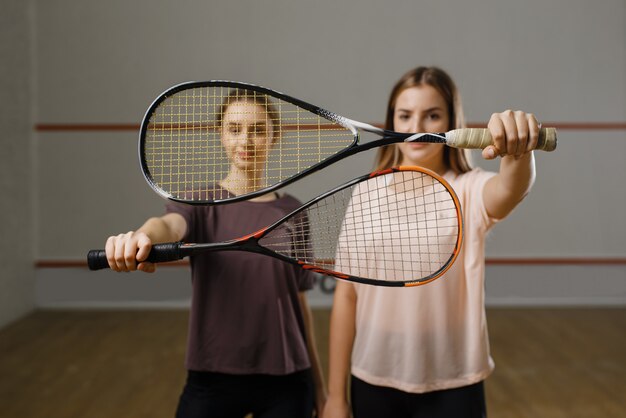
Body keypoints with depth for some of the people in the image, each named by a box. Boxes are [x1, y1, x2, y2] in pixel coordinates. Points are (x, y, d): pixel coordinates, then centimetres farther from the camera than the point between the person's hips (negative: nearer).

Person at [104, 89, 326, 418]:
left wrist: (317, 381, 10)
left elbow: (298, 302, 8)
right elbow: (169, 225, -27)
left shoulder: (292, 212, 3)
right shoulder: (199, 203, -3)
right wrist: (141, 237, -50)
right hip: (213, 378, -1)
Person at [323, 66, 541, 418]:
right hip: (373, 383, 2)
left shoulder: (468, 191, -8)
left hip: (451, 387, -2)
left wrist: (518, 151, -55)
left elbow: (511, 190, -32)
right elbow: (347, 297, 0)